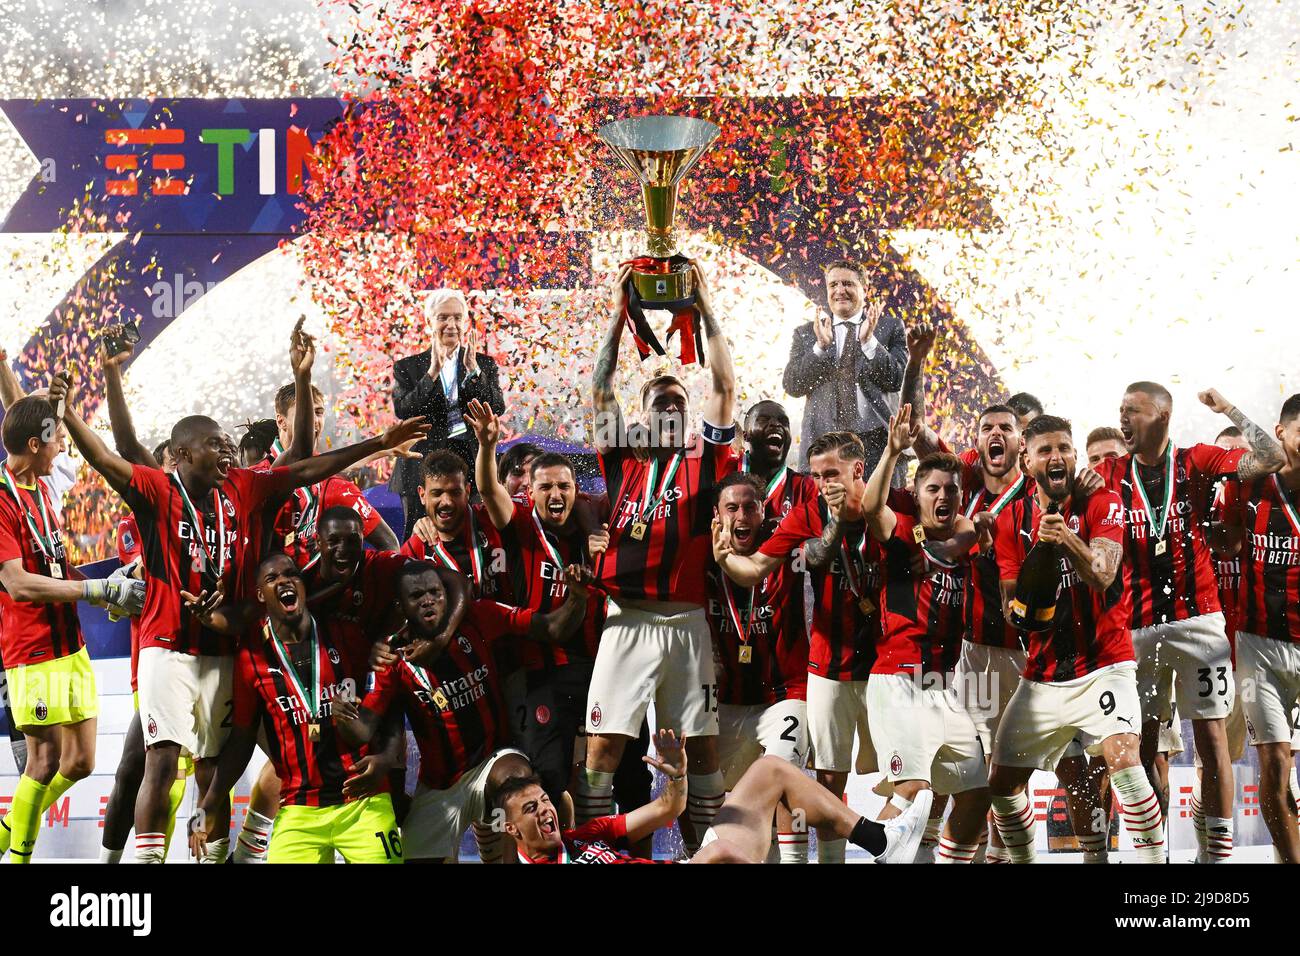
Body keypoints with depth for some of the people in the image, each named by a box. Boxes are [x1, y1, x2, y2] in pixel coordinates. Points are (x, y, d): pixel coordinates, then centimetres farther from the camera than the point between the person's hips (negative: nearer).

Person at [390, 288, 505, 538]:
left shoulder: (484, 364, 10)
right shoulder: (407, 367, 7)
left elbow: (497, 409, -3)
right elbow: (403, 411, -8)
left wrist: (474, 370, -14)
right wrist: (432, 372, -17)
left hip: (472, 462, 1)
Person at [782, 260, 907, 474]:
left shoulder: (890, 327, 11)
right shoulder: (806, 333, 15)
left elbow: (896, 381, 1)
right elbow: (792, 387, 4)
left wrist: (869, 341, -12)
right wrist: (821, 346, -9)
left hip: (876, 441, -1)